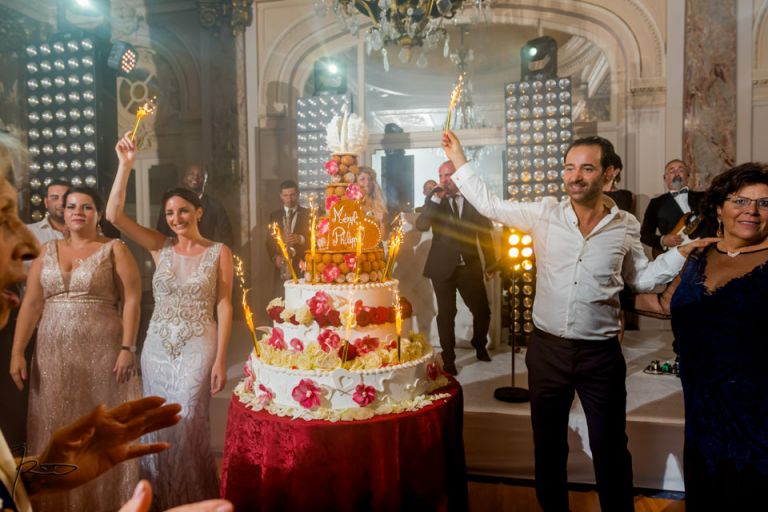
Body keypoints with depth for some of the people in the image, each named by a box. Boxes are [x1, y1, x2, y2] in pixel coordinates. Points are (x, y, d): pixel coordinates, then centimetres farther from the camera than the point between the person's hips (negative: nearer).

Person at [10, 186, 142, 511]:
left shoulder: (114, 249, 0)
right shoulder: (48, 250, 12)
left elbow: (131, 301, -7)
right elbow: (31, 304, 8)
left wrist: (127, 348, -15)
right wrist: (17, 351, 1)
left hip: (102, 353, -4)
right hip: (53, 355, 4)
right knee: (56, 430, 10)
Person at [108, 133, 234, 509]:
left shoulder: (219, 251, -4)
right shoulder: (160, 248, 4)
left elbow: (224, 305, -6)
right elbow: (114, 215, -6)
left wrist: (220, 359, -10)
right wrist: (125, 165, -12)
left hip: (198, 348, -3)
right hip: (157, 347, 4)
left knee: (187, 424, -1)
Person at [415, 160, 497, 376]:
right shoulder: (435, 201, 2)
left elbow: (485, 233, 9)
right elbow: (421, 225, -14)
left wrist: (491, 262, 9)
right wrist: (436, 198, -19)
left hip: (470, 266, 1)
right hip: (442, 267, -1)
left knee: (482, 311, 7)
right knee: (446, 314, 5)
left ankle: (479, 346, 35)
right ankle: (448, 358, 20)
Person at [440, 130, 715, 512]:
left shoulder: (626, 226, -1)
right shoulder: (545, 213, -4)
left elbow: (641, 278, 12)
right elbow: (489, 204, 2)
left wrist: (682, 252, 0)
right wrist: (458, 159, 3)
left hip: (601, 354, 0)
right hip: (547, 348, 1)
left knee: (610, 448, 12)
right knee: (548, 444, 18)